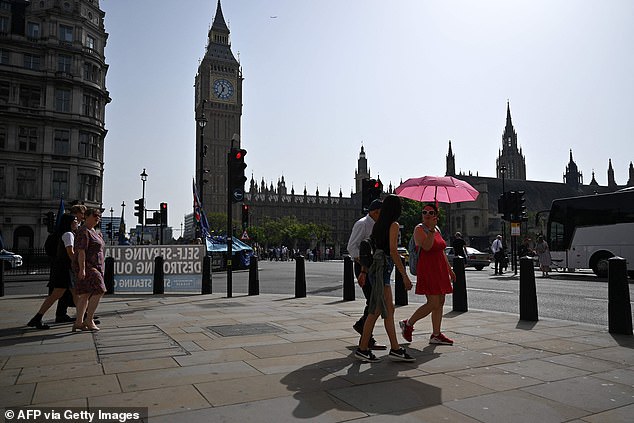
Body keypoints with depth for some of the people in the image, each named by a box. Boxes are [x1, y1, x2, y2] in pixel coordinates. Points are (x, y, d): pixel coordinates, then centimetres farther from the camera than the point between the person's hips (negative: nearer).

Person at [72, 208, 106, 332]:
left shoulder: (92, 231, 19)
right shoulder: (84, 232, -13)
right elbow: (81, 251, -20)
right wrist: (82, 269, -26)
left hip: (93, 267, 10)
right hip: (86, 266, -10)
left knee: (85, 294, 8)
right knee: (99, 290, -15)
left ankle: (78, 322, 11)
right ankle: (89, 320, -10)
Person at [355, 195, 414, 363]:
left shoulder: (378, 225, 13)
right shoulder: (394, 225, -9)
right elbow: (393, 251, -15)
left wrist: (364, 271, 19)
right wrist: (405, 275, -14)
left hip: (376, 268, 9)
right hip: (383, 268, -9)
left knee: (389, 309, 11)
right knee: (376, 311, -3)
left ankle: (395, 349, 16)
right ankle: (362, 349, 4)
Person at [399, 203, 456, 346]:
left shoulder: (437, 229, 16)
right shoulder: (419, 229, -8)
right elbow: (426, 246, -25)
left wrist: (449, 269, 22)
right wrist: (431, 229, -30)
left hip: (440, 269, 8)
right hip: (427, 269, -8)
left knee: (440, 302, 8)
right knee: (433, 303, -10)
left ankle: (436, 335, 16)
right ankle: (408, 324, 7)